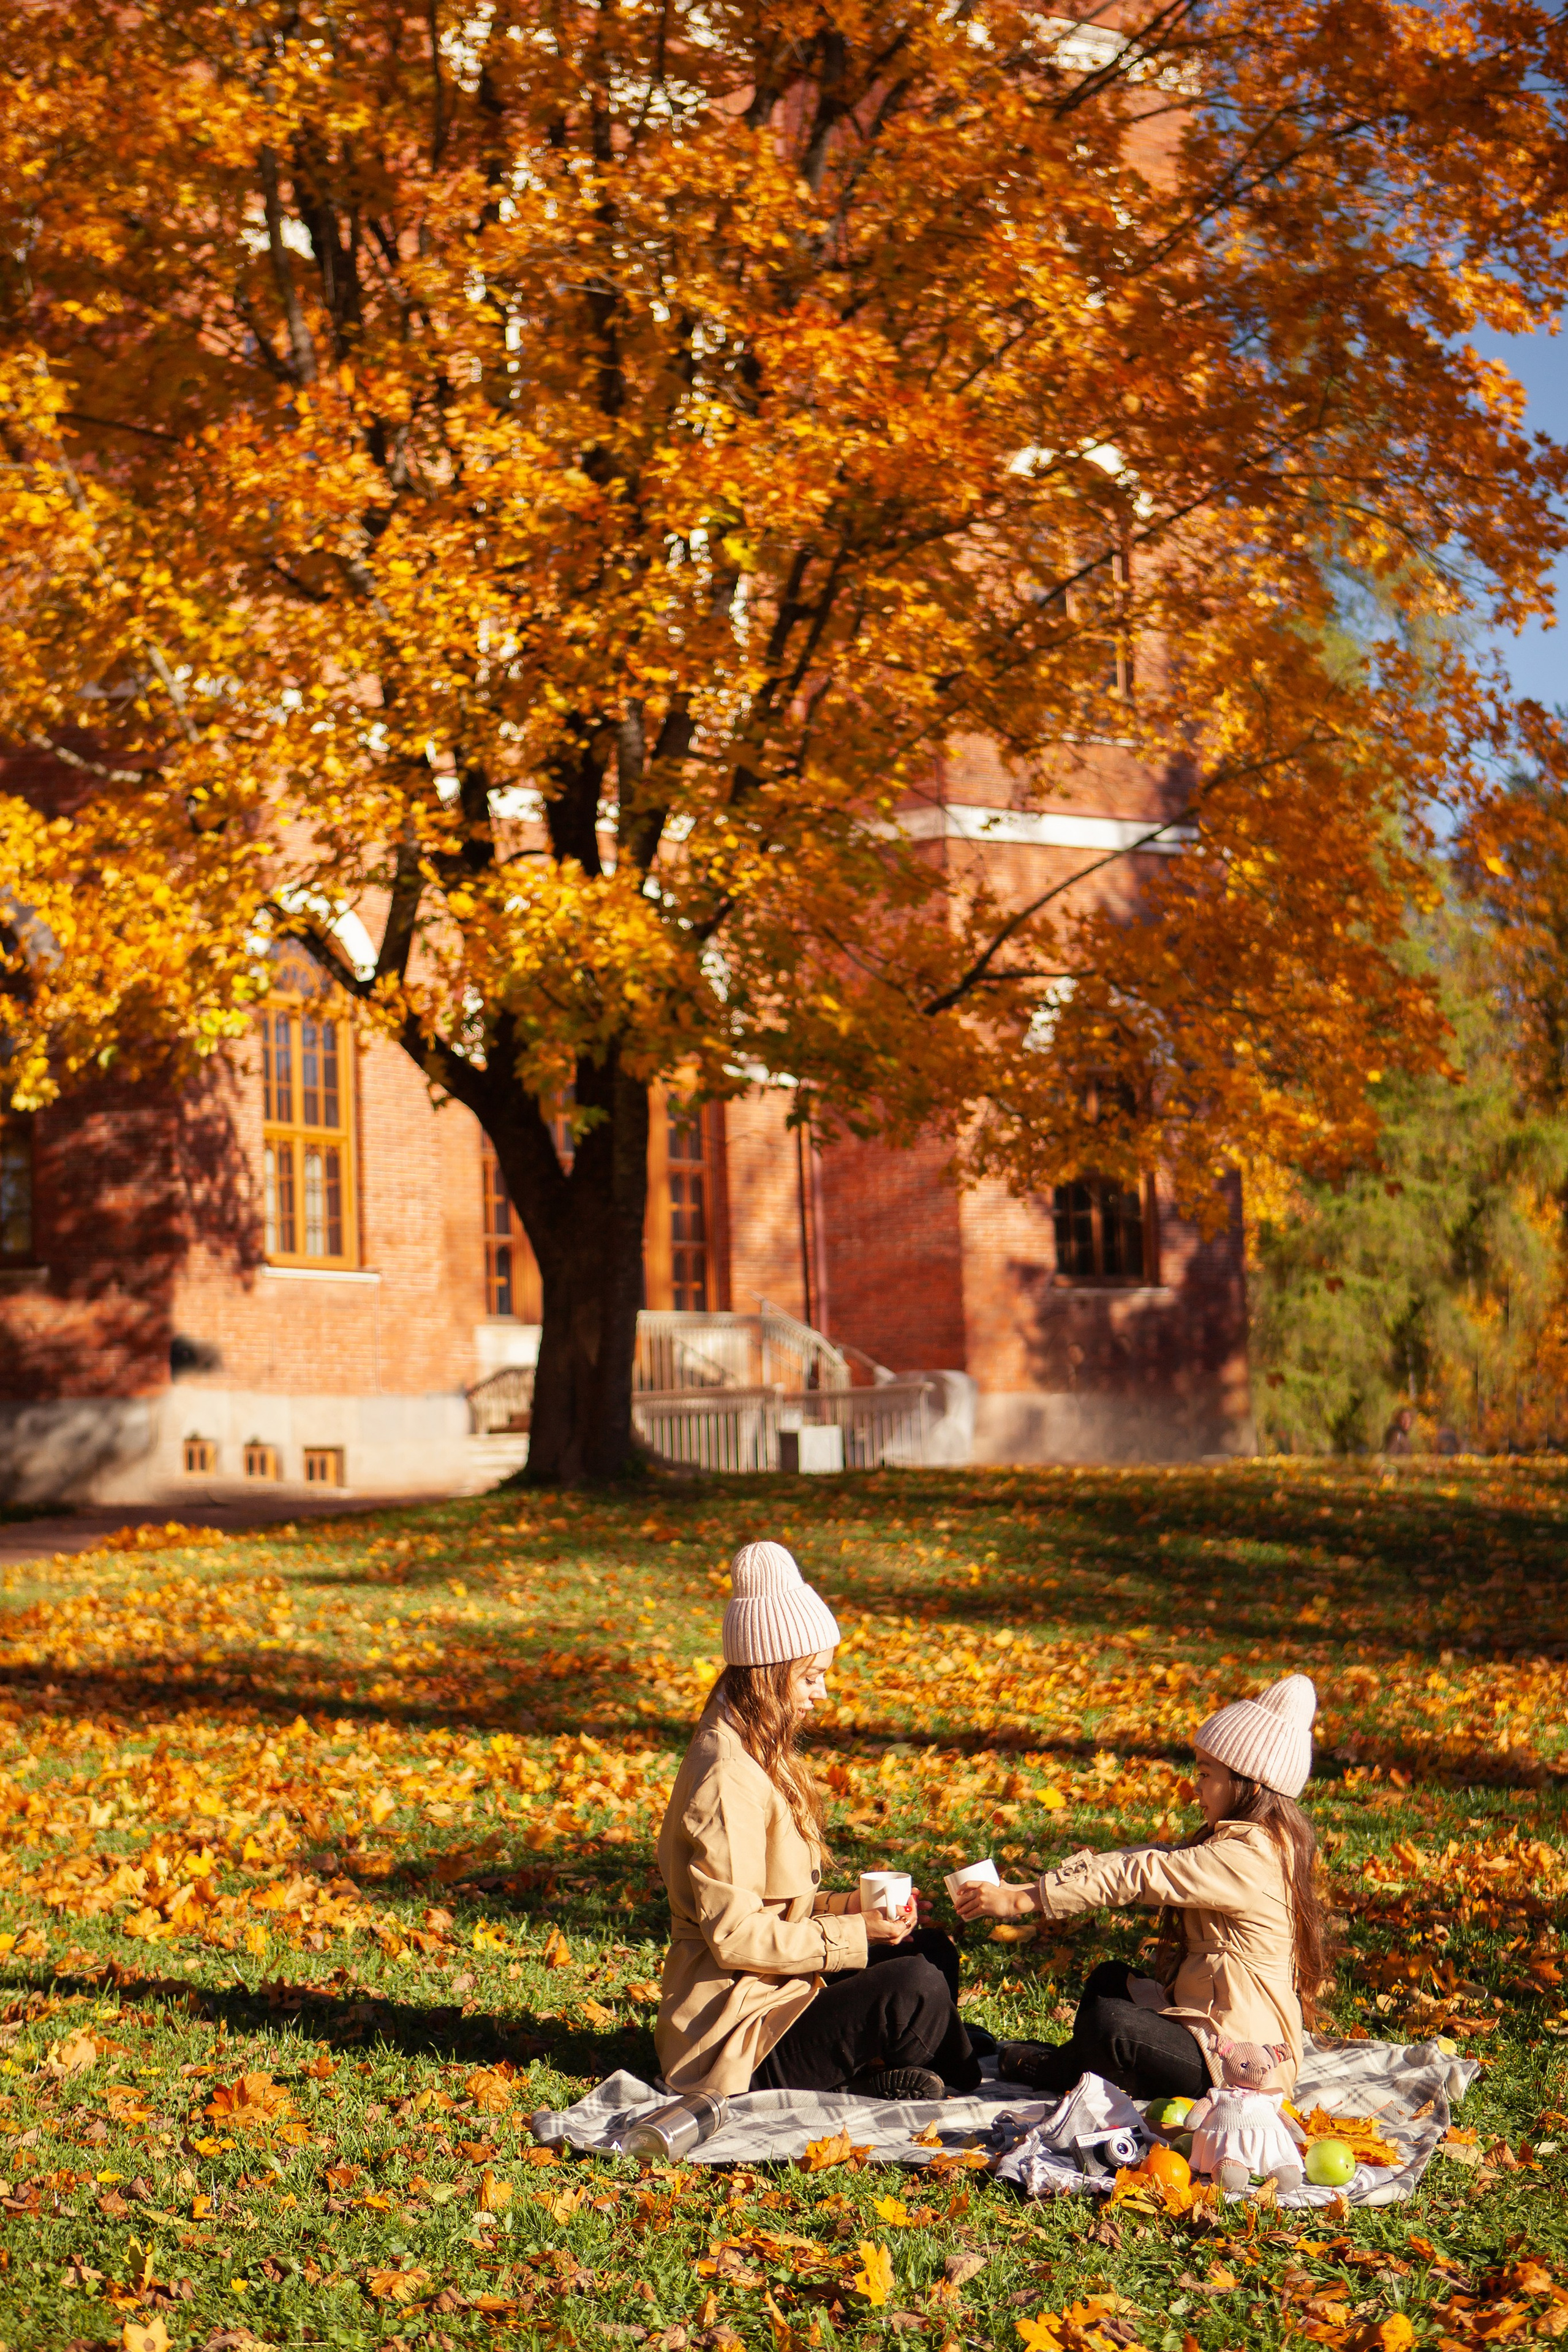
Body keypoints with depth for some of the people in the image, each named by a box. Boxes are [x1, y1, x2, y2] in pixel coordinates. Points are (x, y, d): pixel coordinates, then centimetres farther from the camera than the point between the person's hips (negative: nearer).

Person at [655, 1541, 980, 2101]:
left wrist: (857, 1906, 2)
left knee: (933, 1950, 8)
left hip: (774, 1995, 11)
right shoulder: (727, 1781, -20)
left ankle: (878, 2068, -9)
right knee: (916, 1986, -22)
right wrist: (851, 1934, -18)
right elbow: (735, 1935, -22)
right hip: (740, 2042, -11)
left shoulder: (761, 1760, 13)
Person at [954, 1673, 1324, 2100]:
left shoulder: (1243, 1858, -22)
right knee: (1109, 1978, 17)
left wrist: (1021, 1900, -20)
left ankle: (1058, 2068, 4)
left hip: (1243, 2062, -11)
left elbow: (1137, 1876, -22)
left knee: (1110, 2024, -25)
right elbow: (1152, 1860, 4)